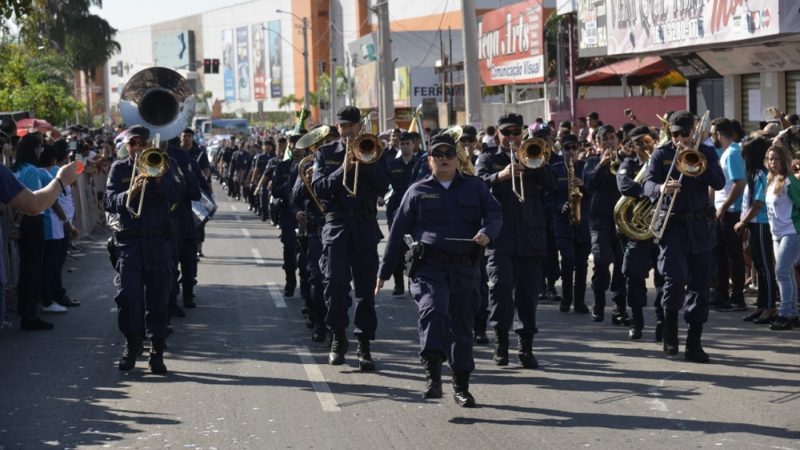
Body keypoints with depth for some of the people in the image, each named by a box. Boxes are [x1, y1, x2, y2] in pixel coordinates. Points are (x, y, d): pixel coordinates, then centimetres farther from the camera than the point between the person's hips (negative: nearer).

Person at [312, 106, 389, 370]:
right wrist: (343, 169, -15)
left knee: (366, 288, 0)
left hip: (366, 227, 1)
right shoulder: (325, 153, 10)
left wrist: (364, 162, -12)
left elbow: (383, 186, -2)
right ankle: (338, 338, 5)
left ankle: (364, 345, 6)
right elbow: (319, 189, -3)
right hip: (336, 225, -1)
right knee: (335, 283, -13)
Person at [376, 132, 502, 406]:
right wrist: (384, 271, 8)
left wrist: (487, 232, -22)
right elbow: (398, 232, 10)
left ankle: (461, 386, 19)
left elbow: (495, 213, 2)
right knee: (433, 312, -26)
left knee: (462, 327, 8)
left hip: (465, 269, 2)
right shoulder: (417, 191, 10)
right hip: (429, 267, -2)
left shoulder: (474, 187, 13)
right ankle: (433, 373, -28)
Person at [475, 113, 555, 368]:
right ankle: (501, 340, -3)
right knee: (501, 284, -16)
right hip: (499, 235, -2)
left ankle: (526, 347, 7)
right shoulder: (488, 160, 12)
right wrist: (501, 175, -26)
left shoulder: (532, 159, 18)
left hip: (530, 235, 2)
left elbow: (550, 185, 3)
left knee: (528, 290, 1)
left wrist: (537, 164, -12)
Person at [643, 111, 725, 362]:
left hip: (700, 226, 2)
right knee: (675, 278, -19)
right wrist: (661, 189, -31)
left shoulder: (706, 153, 8)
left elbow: (719, 183, -6)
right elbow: (648, 185, -8)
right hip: (672, 225, -2)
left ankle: (694, 343, 10)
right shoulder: (661, 154, 4)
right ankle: (670, 327, 7)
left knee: (699, 285, 3)